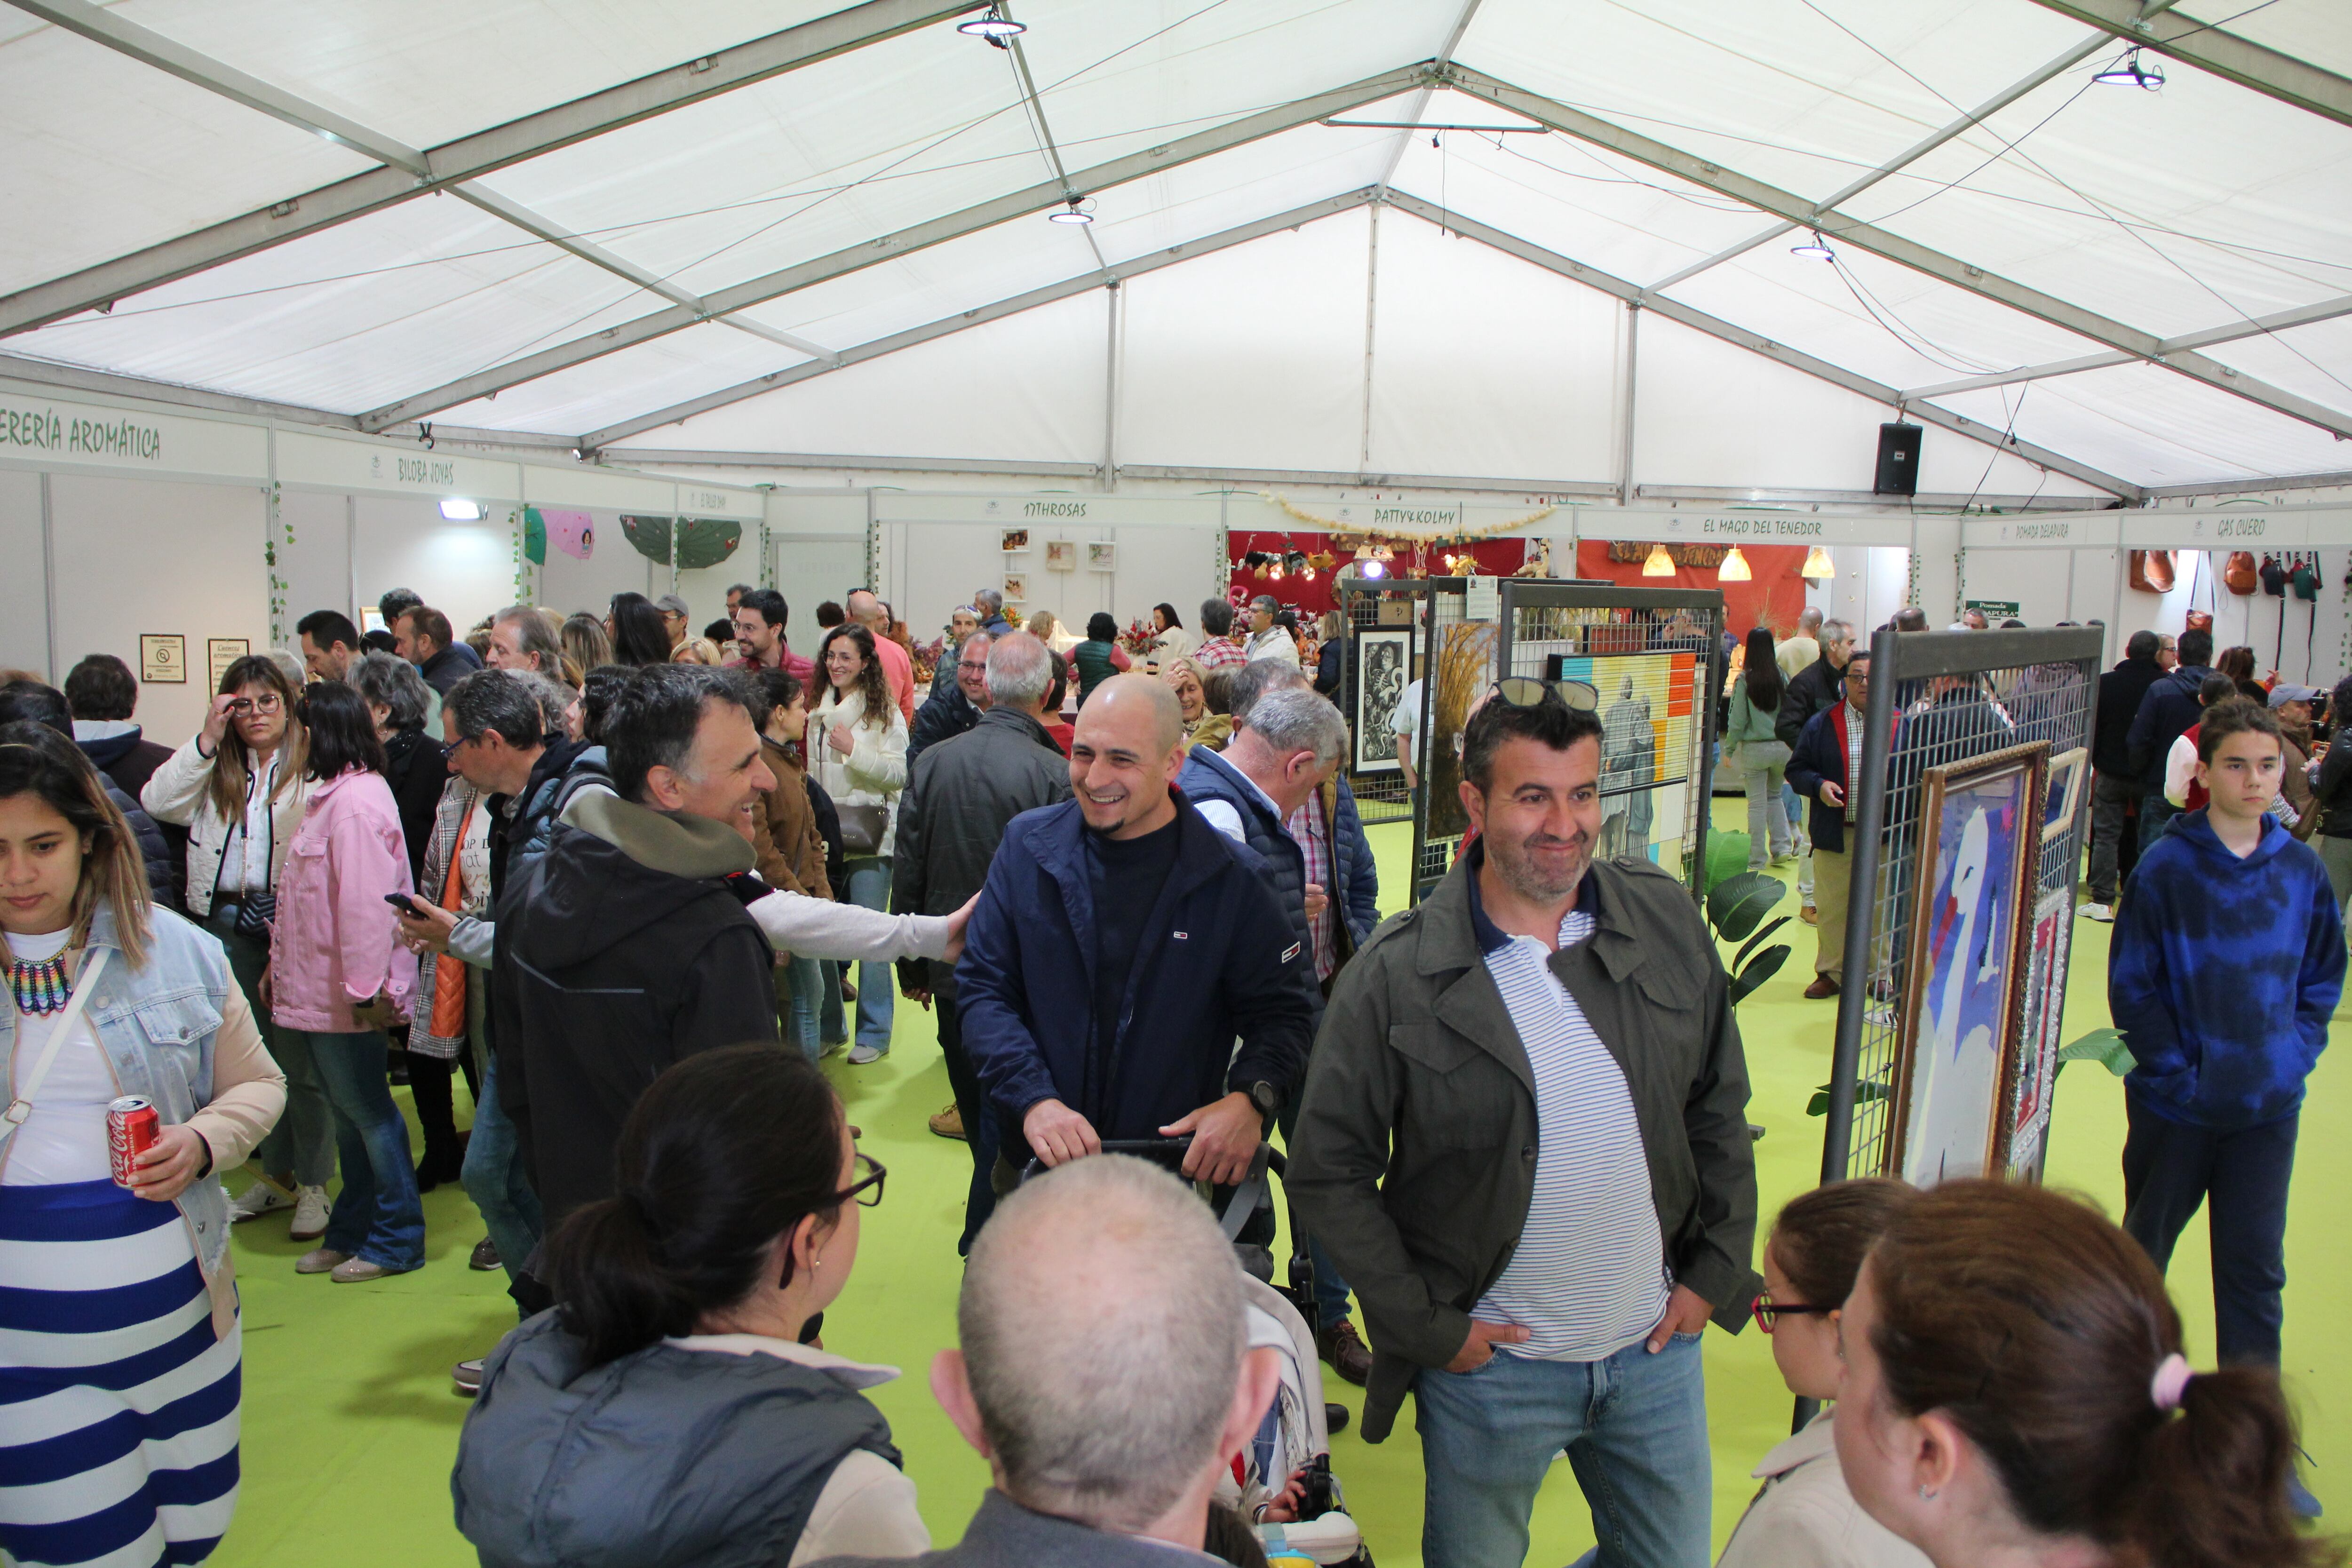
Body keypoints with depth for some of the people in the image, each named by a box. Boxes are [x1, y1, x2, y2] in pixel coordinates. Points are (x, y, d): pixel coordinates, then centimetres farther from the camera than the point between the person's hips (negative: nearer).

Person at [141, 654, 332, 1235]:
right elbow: (160, 804, -2)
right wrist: (207, 740, -6)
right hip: (226, 923, 6)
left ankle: (313, 1185, 14)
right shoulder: (215, 765, 13)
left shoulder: (312, 762, -6)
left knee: (301, 1059, 1)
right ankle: (275, 1175, 30)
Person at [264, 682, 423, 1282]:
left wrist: (365, 987, -26)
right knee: (350, 1113, 17)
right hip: (315, 992, 10)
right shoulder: (332, 795, 14)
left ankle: (396, 1239, 13)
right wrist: (280, 964, 19)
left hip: (345, 998, -10)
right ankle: (352, 1232, 28)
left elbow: (365, 901, -25)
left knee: (365, 1110, 1)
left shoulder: (356, 800, -19)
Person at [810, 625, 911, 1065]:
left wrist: (854, 750, -18)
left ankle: (875, 1032, 8)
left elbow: (899, 774, -11)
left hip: (871, 835, -6)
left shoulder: (884, 712, -6)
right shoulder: (820, 710, 11)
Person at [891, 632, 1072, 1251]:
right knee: (1005, 1124, 8)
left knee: (978, 1117, 21)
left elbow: (906, 875, 3)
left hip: (951, 974, 5)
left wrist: (913, 967, 14)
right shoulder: (1055, 773, -19)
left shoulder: (932, 762, -4)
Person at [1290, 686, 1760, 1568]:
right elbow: (1326, 1171, -10)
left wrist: (1717, 1272, 4)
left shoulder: (1667, 921, -4)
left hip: (1658, 1345, 4)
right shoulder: (1396, 978, -16)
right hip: (1489, 1364, -3)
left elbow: (1720, 1110, 7)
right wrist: (1428, 1326, -9)